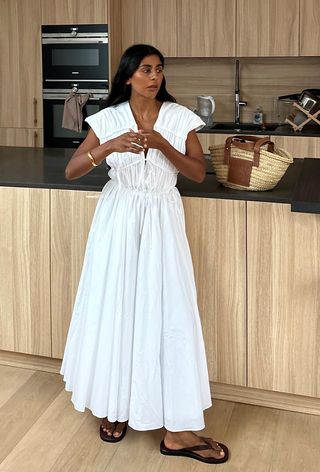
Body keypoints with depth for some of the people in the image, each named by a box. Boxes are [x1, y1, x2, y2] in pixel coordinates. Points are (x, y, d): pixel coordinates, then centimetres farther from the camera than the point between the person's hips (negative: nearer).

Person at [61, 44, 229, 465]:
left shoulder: (179, 118, 0)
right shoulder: (108, 118, -1)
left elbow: (198, 173, -1)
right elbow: (71, 171, -5)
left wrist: (162, 144, -16)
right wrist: (110, 146, -23)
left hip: (162, 222, 0)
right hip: (118, 219, 0)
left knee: (170, 312, -5)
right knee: (114, 308, 3)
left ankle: (178, 429, 1)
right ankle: (113, 403, 25)